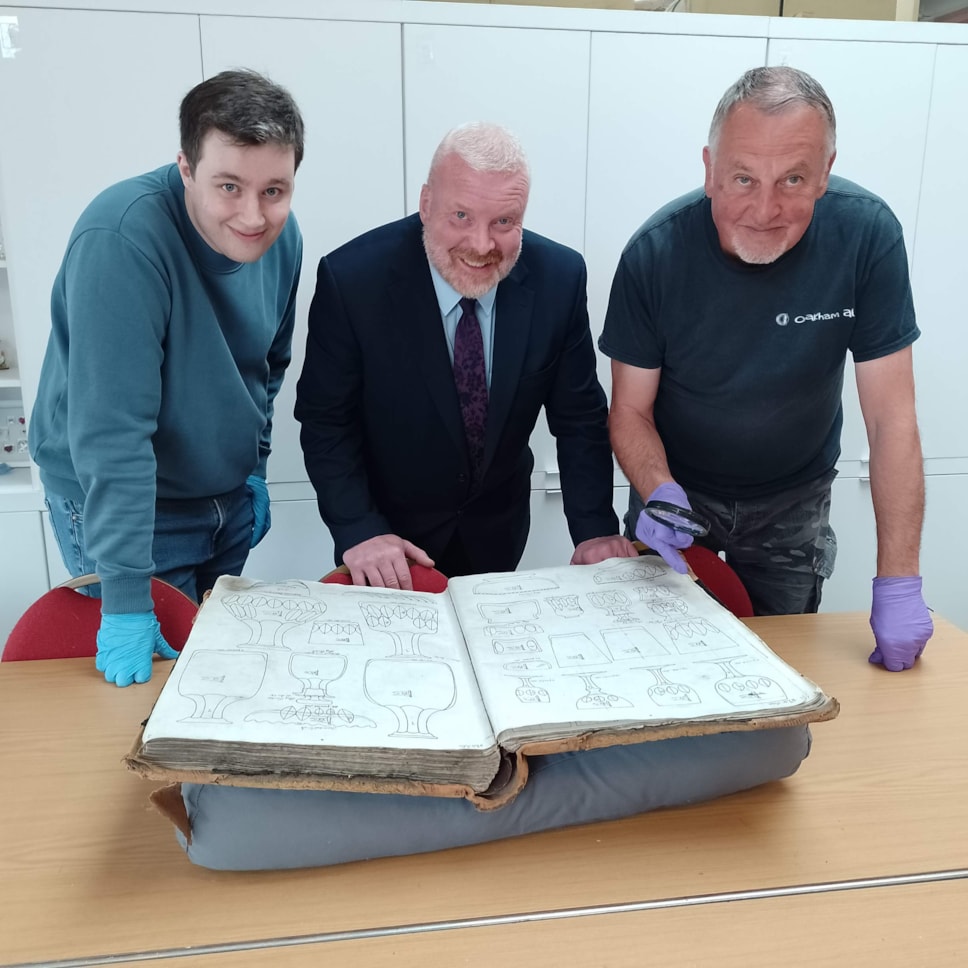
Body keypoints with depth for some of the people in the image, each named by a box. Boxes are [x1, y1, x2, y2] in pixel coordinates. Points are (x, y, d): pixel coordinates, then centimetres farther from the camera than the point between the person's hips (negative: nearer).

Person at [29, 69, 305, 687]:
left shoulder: (281, 236, -7)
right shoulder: (122, 239, -29)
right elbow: (111, 431, -31)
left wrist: (254, 468, 11)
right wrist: (125, 597, -30)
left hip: (228, 498, 6)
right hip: (121, 504, -6)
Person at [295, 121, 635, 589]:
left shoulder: (559, 277, -17)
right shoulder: (353, 278, -24)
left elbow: (579, 416, -8)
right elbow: (325, 421, -16)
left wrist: (595, 530, -17)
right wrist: (357, 531, -26)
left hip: (498, 527, 3)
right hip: (389, 527, -2)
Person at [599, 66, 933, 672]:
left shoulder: (868, 235, -22)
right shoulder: (656, 253, -23)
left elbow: (891, 416, -19)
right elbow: (631, 410, -14)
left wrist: (898, 583, -21)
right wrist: (658, 494, -35)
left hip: (793, 506, 1)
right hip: (679, 491, 0)